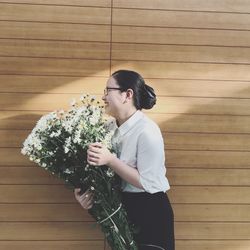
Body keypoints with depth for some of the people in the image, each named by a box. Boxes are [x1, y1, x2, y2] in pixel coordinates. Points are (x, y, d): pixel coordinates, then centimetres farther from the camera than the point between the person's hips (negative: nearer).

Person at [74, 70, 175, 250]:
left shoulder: (147, 131, -21)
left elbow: (147, 183, -23)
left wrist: (110, 160, -25)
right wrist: (86, 191, -10)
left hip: (149, 212, -7)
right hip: (122, 209, 7)